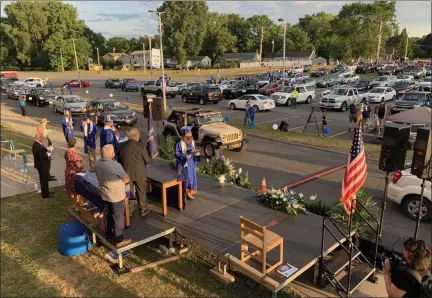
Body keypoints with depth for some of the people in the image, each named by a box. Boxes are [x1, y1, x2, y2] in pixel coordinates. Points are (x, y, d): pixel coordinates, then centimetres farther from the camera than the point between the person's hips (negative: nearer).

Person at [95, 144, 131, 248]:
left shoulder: (98, 163, -5)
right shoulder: (115, 165, -28)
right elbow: (127, 179, -16)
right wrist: (120, 178, 2)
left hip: (105, 195, 7)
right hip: (117, 196, -7)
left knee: (107, 214, 23)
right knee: (118, 217, 5)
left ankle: (108, 234, 40)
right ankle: (119, 240, 15)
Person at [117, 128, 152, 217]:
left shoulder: (121, 146, -7)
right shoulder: (141, 147, -17)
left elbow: (119, 159, 5)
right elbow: (147, 160, -9)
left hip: (126, 172, 3)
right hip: (139, 173, -3)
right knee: (141, 191, 15)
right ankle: (143, 209, 27)